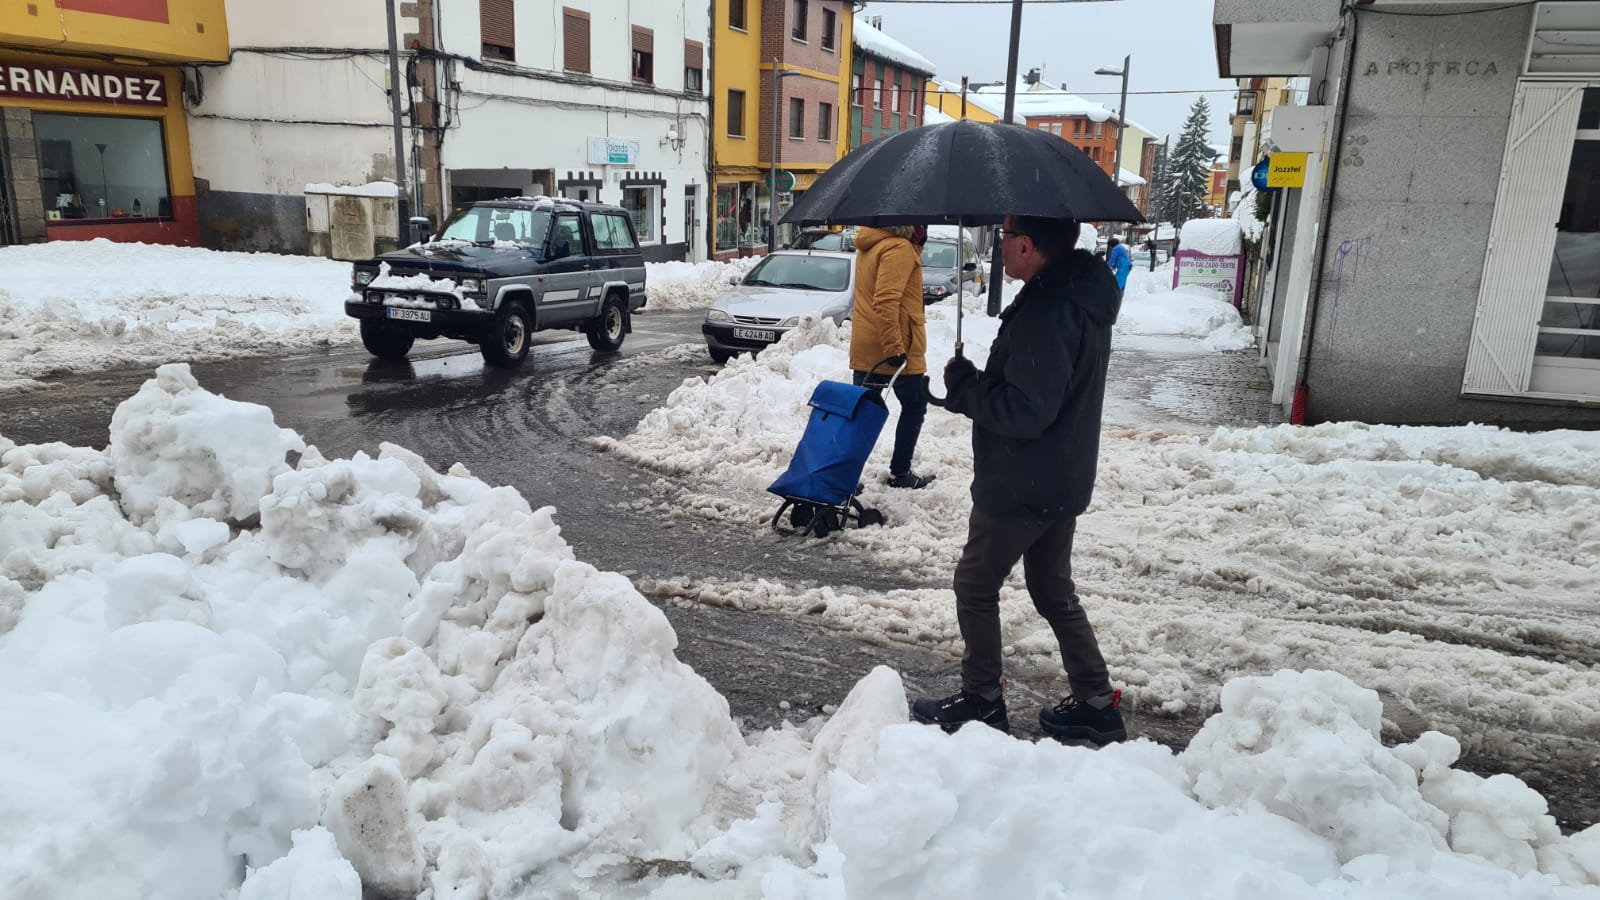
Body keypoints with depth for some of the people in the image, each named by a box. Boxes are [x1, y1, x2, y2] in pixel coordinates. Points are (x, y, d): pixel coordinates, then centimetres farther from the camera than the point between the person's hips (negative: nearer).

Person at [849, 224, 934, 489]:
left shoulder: (868, 245, 13)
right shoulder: (899, 248, -17)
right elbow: (886, 301, -26)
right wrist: (894, 348, -26)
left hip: (864, 348, 8)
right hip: (899, 351, -8)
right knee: (914, 407, 9)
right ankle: (900, 473, 15)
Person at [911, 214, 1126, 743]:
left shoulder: (1047, 313, -27)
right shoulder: (1081, 294, 6)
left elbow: (1025, 412, -29)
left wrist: (965, 386, -16)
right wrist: (976, 386, 6)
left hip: (1020, 487, -10)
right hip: (1064, 481, 10)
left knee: (975, 586, 9)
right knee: (1055, 592, 20)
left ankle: (981, 699, 23)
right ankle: (1097, 705, 27)